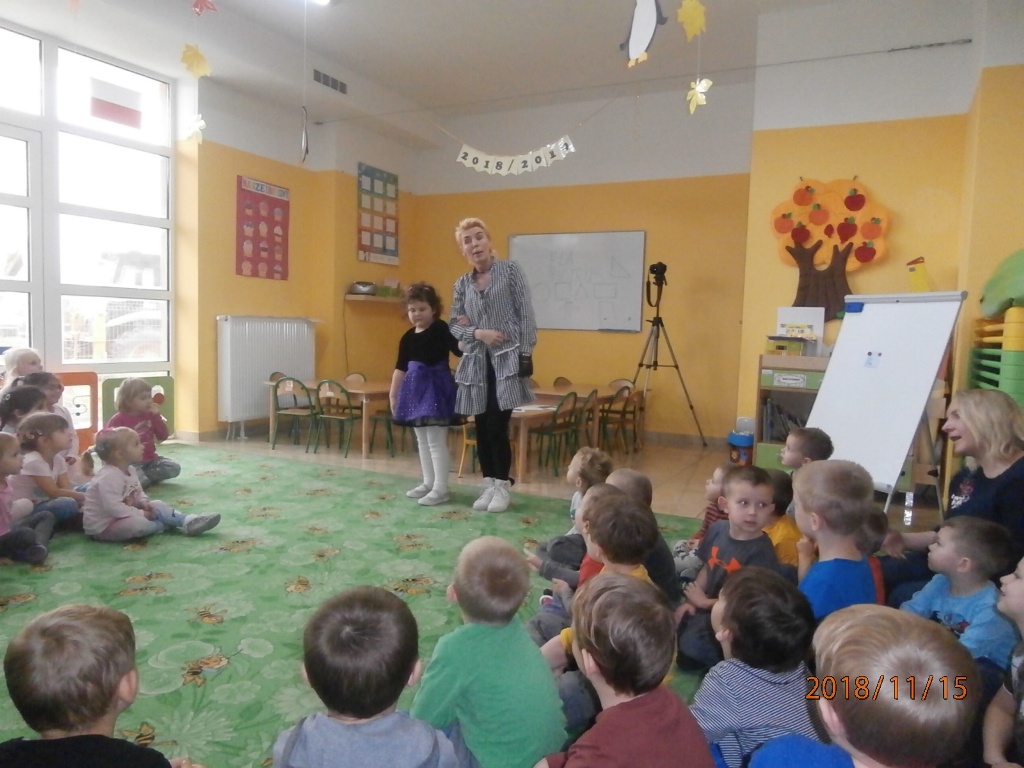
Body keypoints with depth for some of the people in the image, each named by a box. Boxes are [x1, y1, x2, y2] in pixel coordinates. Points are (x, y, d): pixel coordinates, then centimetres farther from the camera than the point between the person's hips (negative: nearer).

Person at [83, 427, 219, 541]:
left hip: (124, 517, 10)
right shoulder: (109, 477, -27)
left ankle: (187, 521, -10)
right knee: (137, 523, -34)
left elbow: (138, 493, 18)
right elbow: (113, 507, -33)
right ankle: (165, 525, -7)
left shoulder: (130, 470, 5)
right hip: (103, 527, -10)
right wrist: (141, 514, -25)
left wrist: (143, 502, -4)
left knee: (157, 505, 3)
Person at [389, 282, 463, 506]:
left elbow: (460, 350, -23)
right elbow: (400, 368, 13)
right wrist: (393, 394, 14)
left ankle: (440, 489, 2)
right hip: (415, 389, 8)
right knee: (422, 441, 15)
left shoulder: (441, 329, -10)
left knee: (436, 441, -6)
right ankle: (428, 483, 26)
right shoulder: (408, 337, 9)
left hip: (436, 388, -8)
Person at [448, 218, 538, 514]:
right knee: (481, 427, 7)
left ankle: (502, 486, 9)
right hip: (477, 362, 4)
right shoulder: (462, 284, 11)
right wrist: (477, 333, -9)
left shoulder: (510, 270, 0)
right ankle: (489, 485, 20)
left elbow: (526, 314, -4)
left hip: (506, 359, -4)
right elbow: (454, 325, 10)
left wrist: (526, 353, -10)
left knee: (497, 426, -7)